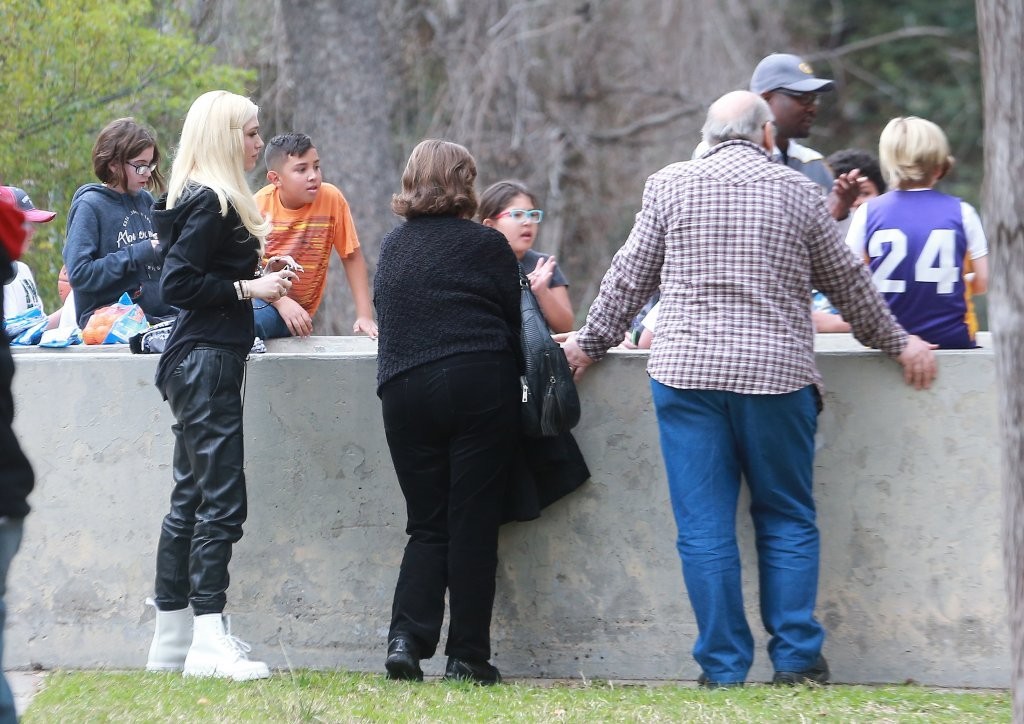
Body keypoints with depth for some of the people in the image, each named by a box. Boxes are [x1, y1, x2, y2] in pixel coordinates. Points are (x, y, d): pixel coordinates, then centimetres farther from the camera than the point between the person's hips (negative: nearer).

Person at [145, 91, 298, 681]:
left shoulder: (209, 201, 16)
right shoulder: (209, 204, -14)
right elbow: (178, 285, -20)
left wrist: (261, 273, 12)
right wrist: (249, 288, -17)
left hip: (201, 360, 11)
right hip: (208, 361, -11)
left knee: (191, 498, 13)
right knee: (222, 500, -12)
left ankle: (173, 639, 17)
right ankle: (209, 643, -16)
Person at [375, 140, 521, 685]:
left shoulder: (393, 246, 13)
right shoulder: (486, 245, 1)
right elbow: (514, 324, 4)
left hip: (404, 392, 3)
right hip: (480, 389, -3)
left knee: (426, 523, 10)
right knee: (473, 524, 1)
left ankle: (406, 636, -7)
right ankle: (467, 655, 2)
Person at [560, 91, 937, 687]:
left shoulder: (670, 186, 6)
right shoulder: (797, 192, 5)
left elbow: (629, 278, 10)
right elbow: (849, 282, 13)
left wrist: (591, 343, 24)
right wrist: (898, 343, 26)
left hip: (686, 370, 0)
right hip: (777, 371, 0)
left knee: (704, 527, 3)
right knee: (787, 521, 10)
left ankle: (723, 667, 3)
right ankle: (797, 657, 7)